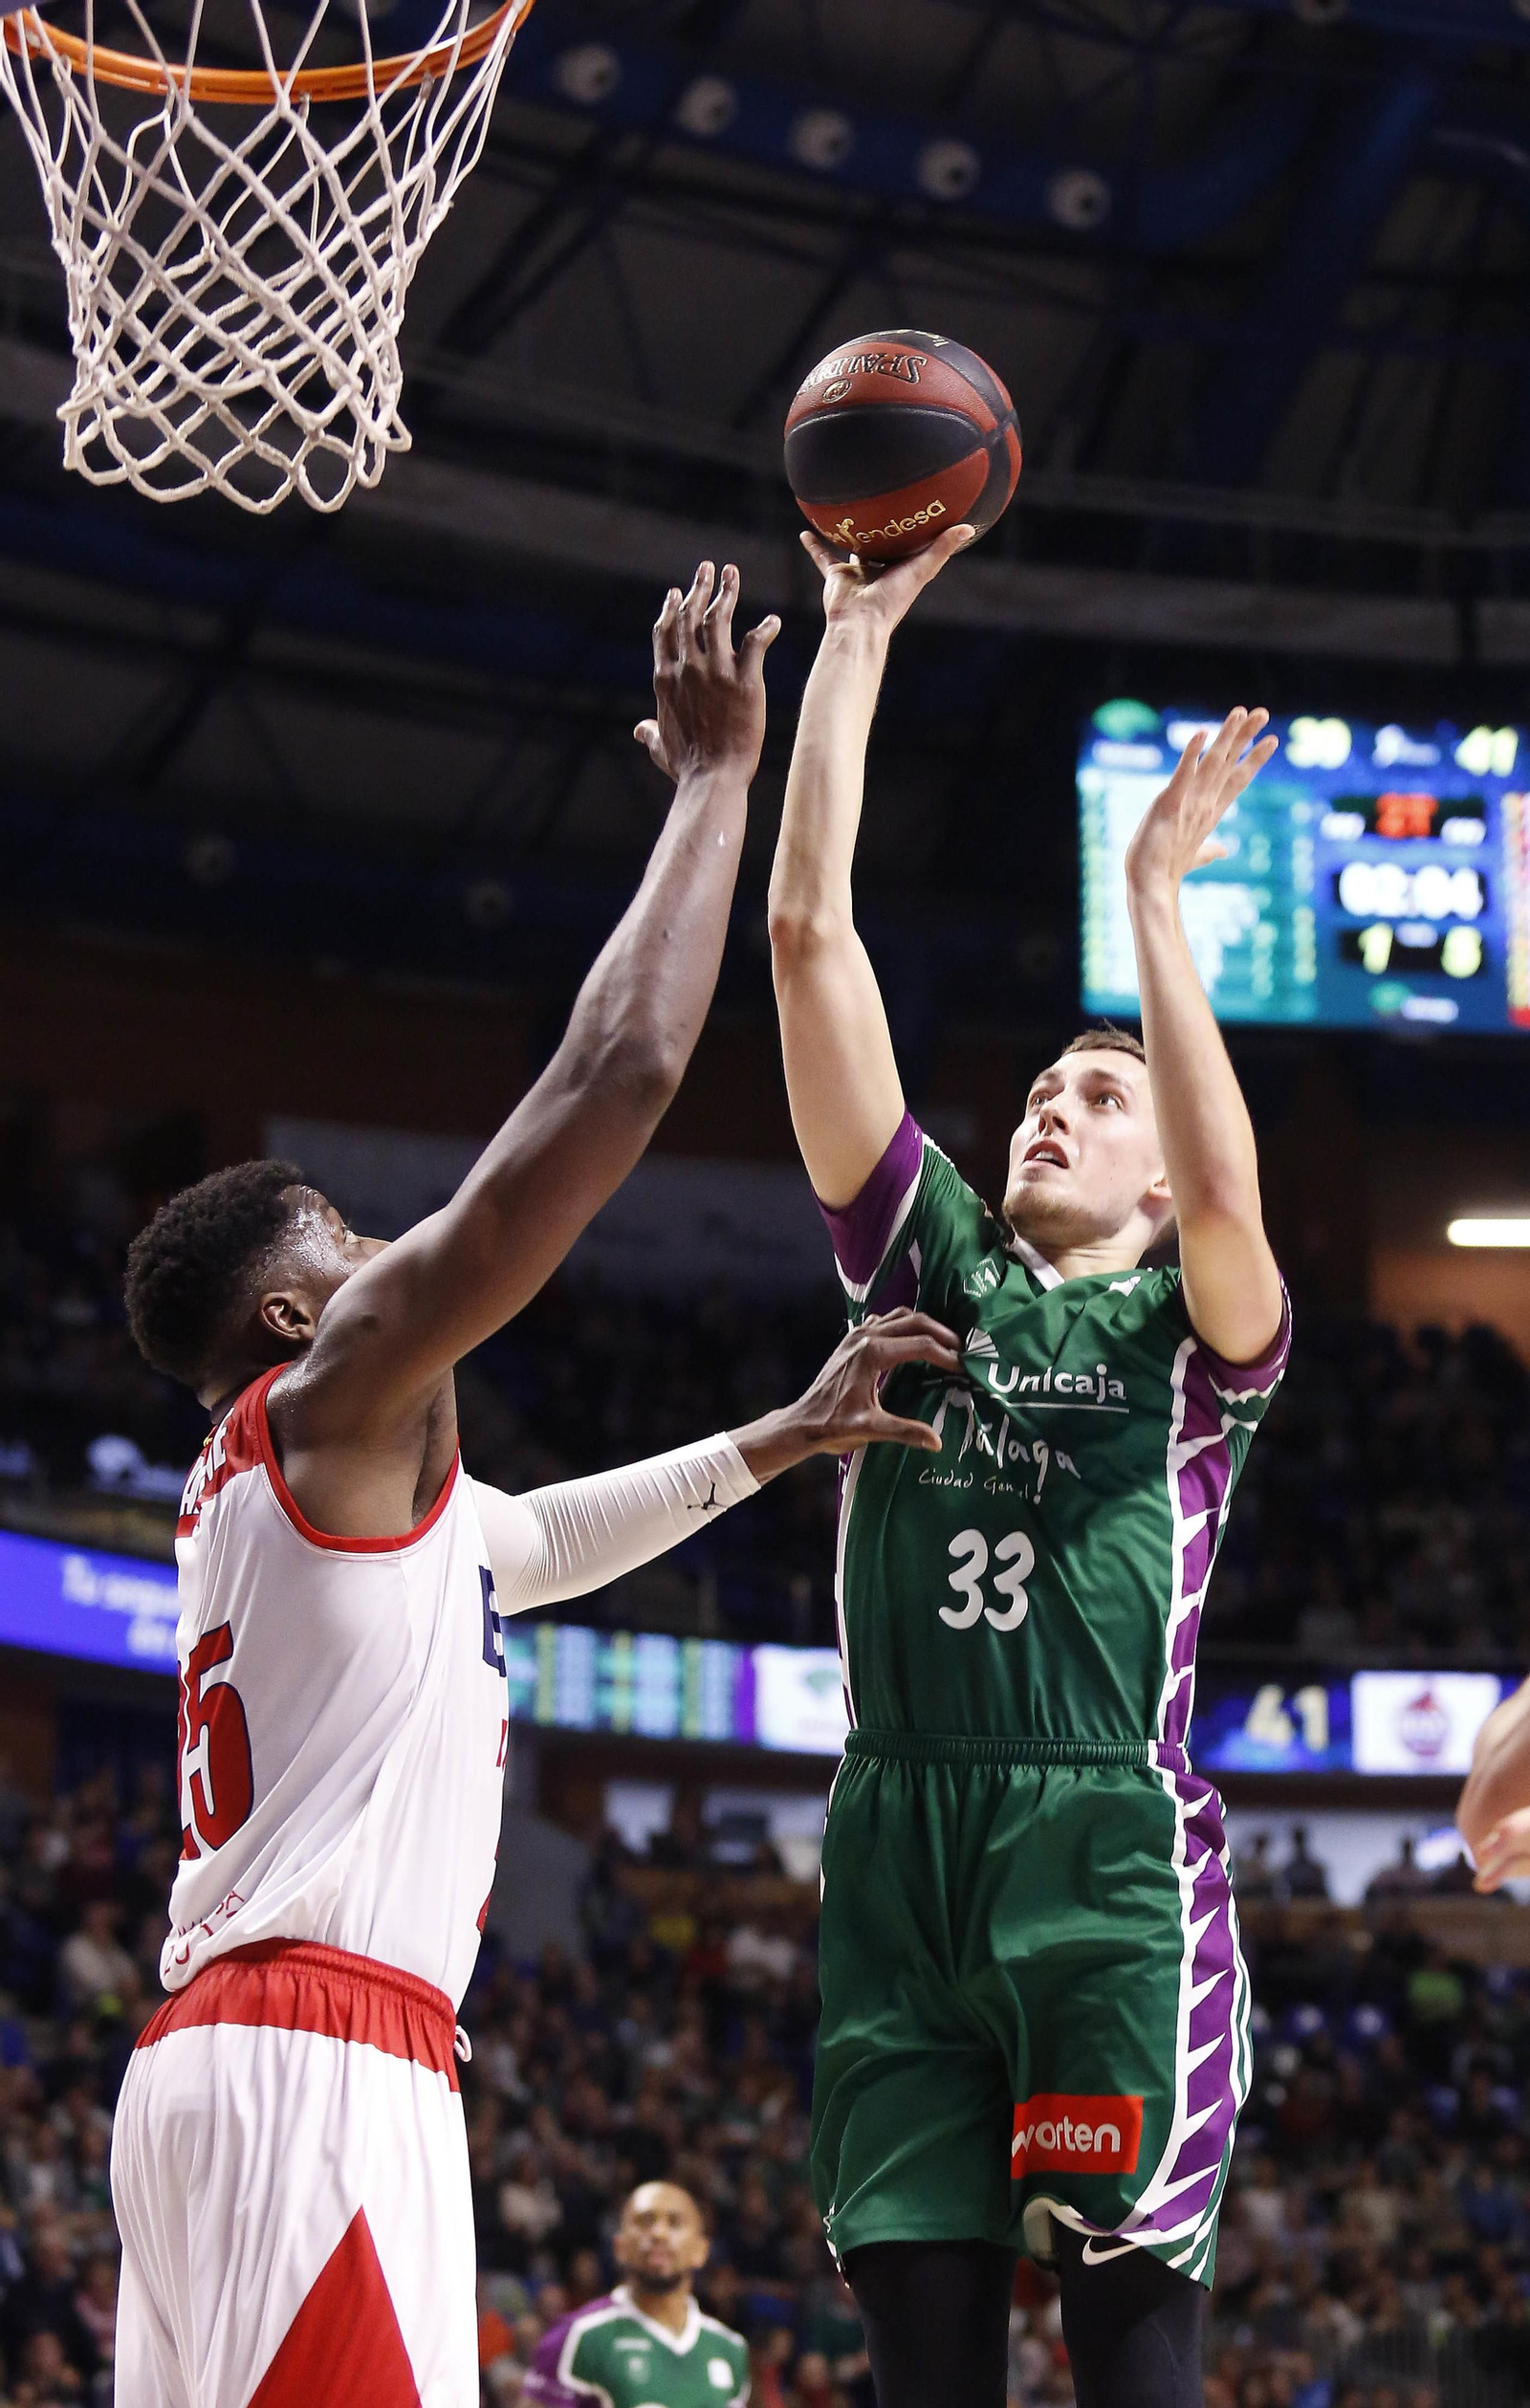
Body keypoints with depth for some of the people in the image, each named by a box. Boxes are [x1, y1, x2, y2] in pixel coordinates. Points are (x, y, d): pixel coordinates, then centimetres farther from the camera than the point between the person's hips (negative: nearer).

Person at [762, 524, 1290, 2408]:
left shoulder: (1194, 1325, 11)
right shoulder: (930, 1261, 19)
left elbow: (1228, 1196, -16)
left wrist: (1154, 897, -11)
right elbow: (808, 937, 12)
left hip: (1107, 1847, -3)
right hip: (899, 1845, 3)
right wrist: (855, 640, 8)